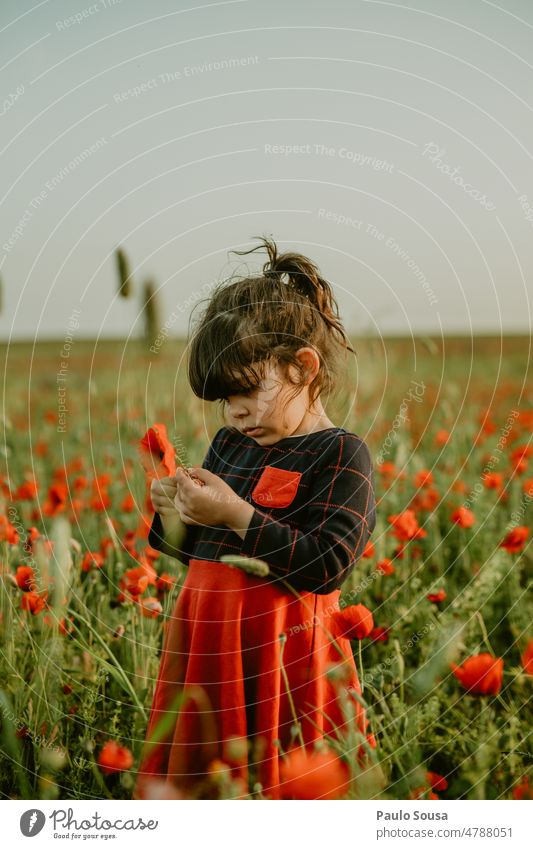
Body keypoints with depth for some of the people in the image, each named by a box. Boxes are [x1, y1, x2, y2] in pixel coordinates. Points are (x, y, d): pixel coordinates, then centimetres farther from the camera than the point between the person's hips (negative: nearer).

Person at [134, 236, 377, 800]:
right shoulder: (230, 443, 11)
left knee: (288, 785, 2)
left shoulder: (341, 455, -10)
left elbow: (327, 566, -19)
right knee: (201, 781, 13)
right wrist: (174, 516, -1)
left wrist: (236, 513, -22)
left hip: (282, 654, -6)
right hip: (207, 648, 7)